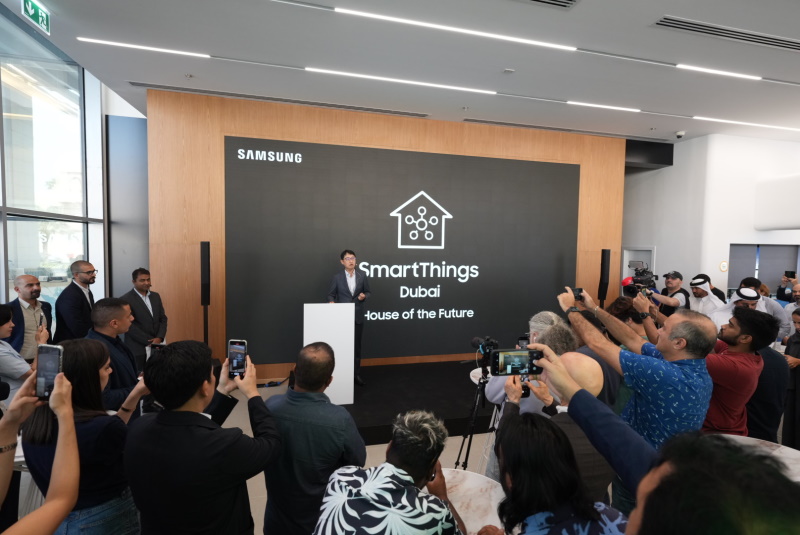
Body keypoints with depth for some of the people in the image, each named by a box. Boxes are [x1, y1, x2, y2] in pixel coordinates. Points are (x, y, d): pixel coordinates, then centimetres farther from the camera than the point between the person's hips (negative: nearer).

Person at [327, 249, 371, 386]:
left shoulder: (362, 275, 1)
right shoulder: (337, 277, -4)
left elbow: (367, 292, 7)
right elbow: (331, 294, 2)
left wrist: (363, 296, -14)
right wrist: (332, 302, -18)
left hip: (358, 316, 2)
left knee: (356, 346, 11)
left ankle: (356, 374, 22)